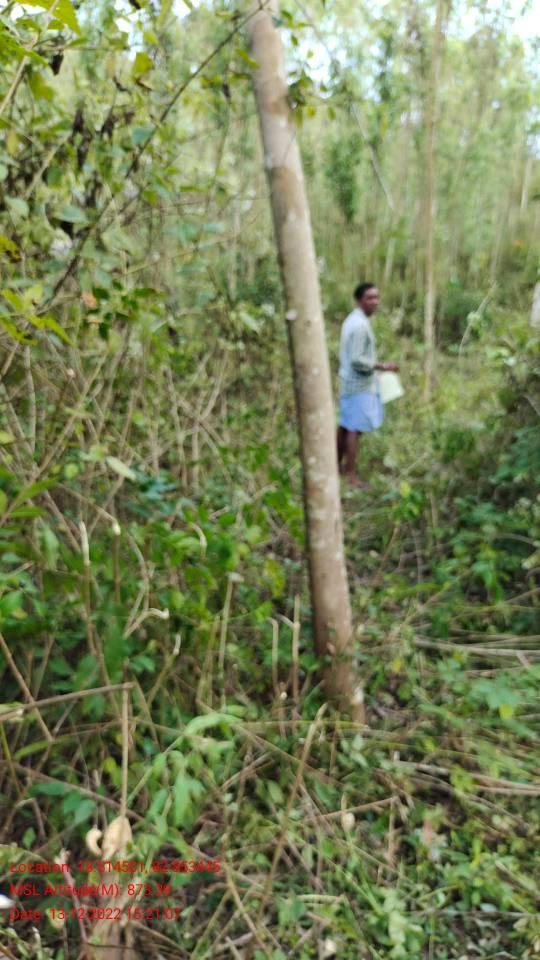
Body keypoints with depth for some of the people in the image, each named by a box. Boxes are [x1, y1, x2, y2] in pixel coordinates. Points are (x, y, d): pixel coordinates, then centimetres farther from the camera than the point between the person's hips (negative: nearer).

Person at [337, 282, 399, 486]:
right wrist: (382, 366, -16)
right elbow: (357, 360, -24)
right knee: (355, 429, -6)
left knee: (345, 425, 16)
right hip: (359, 384, -10)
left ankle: (338, 465, 27)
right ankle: (351, 475, -2)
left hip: (349, 381, 10)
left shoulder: (352, 320, 12)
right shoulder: (360, 325, -19)